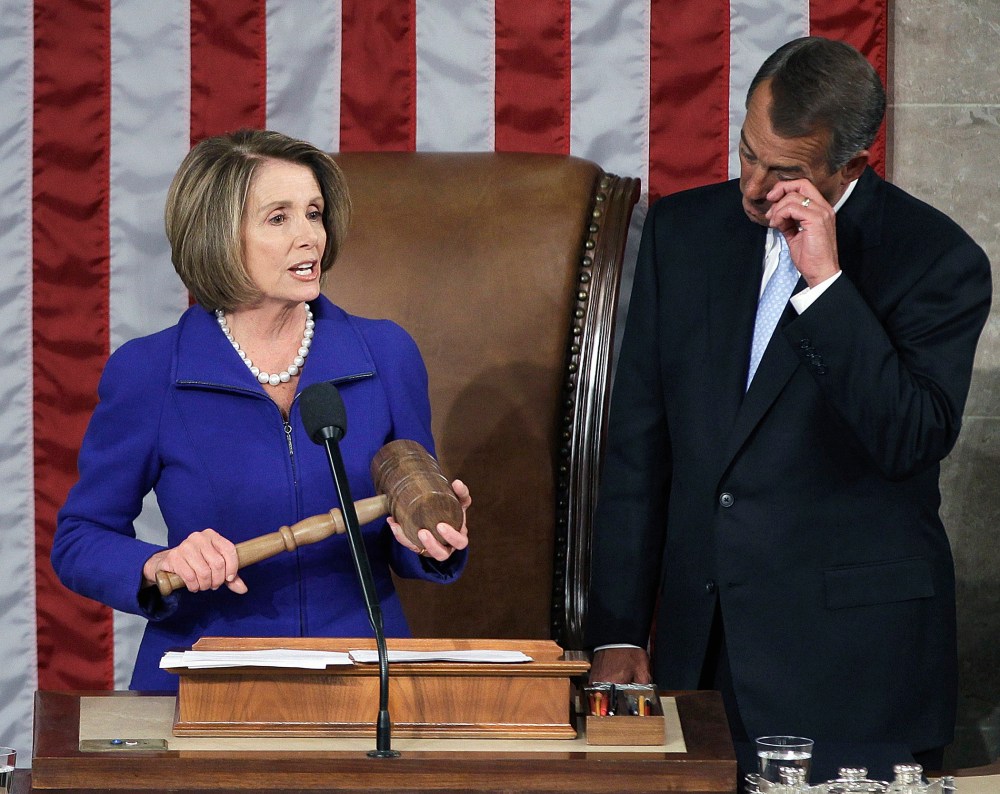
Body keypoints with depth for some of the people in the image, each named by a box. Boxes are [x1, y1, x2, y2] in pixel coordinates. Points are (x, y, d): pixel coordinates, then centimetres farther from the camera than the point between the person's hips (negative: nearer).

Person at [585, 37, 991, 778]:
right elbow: (638, 443, 9)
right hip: (700, 647, 4)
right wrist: (617, 631, 5)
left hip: (854, 657, -4)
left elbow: (911, 442, -19)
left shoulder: (937, 259, -6)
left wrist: (825, 282, -22)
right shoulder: (683, 229, 7)